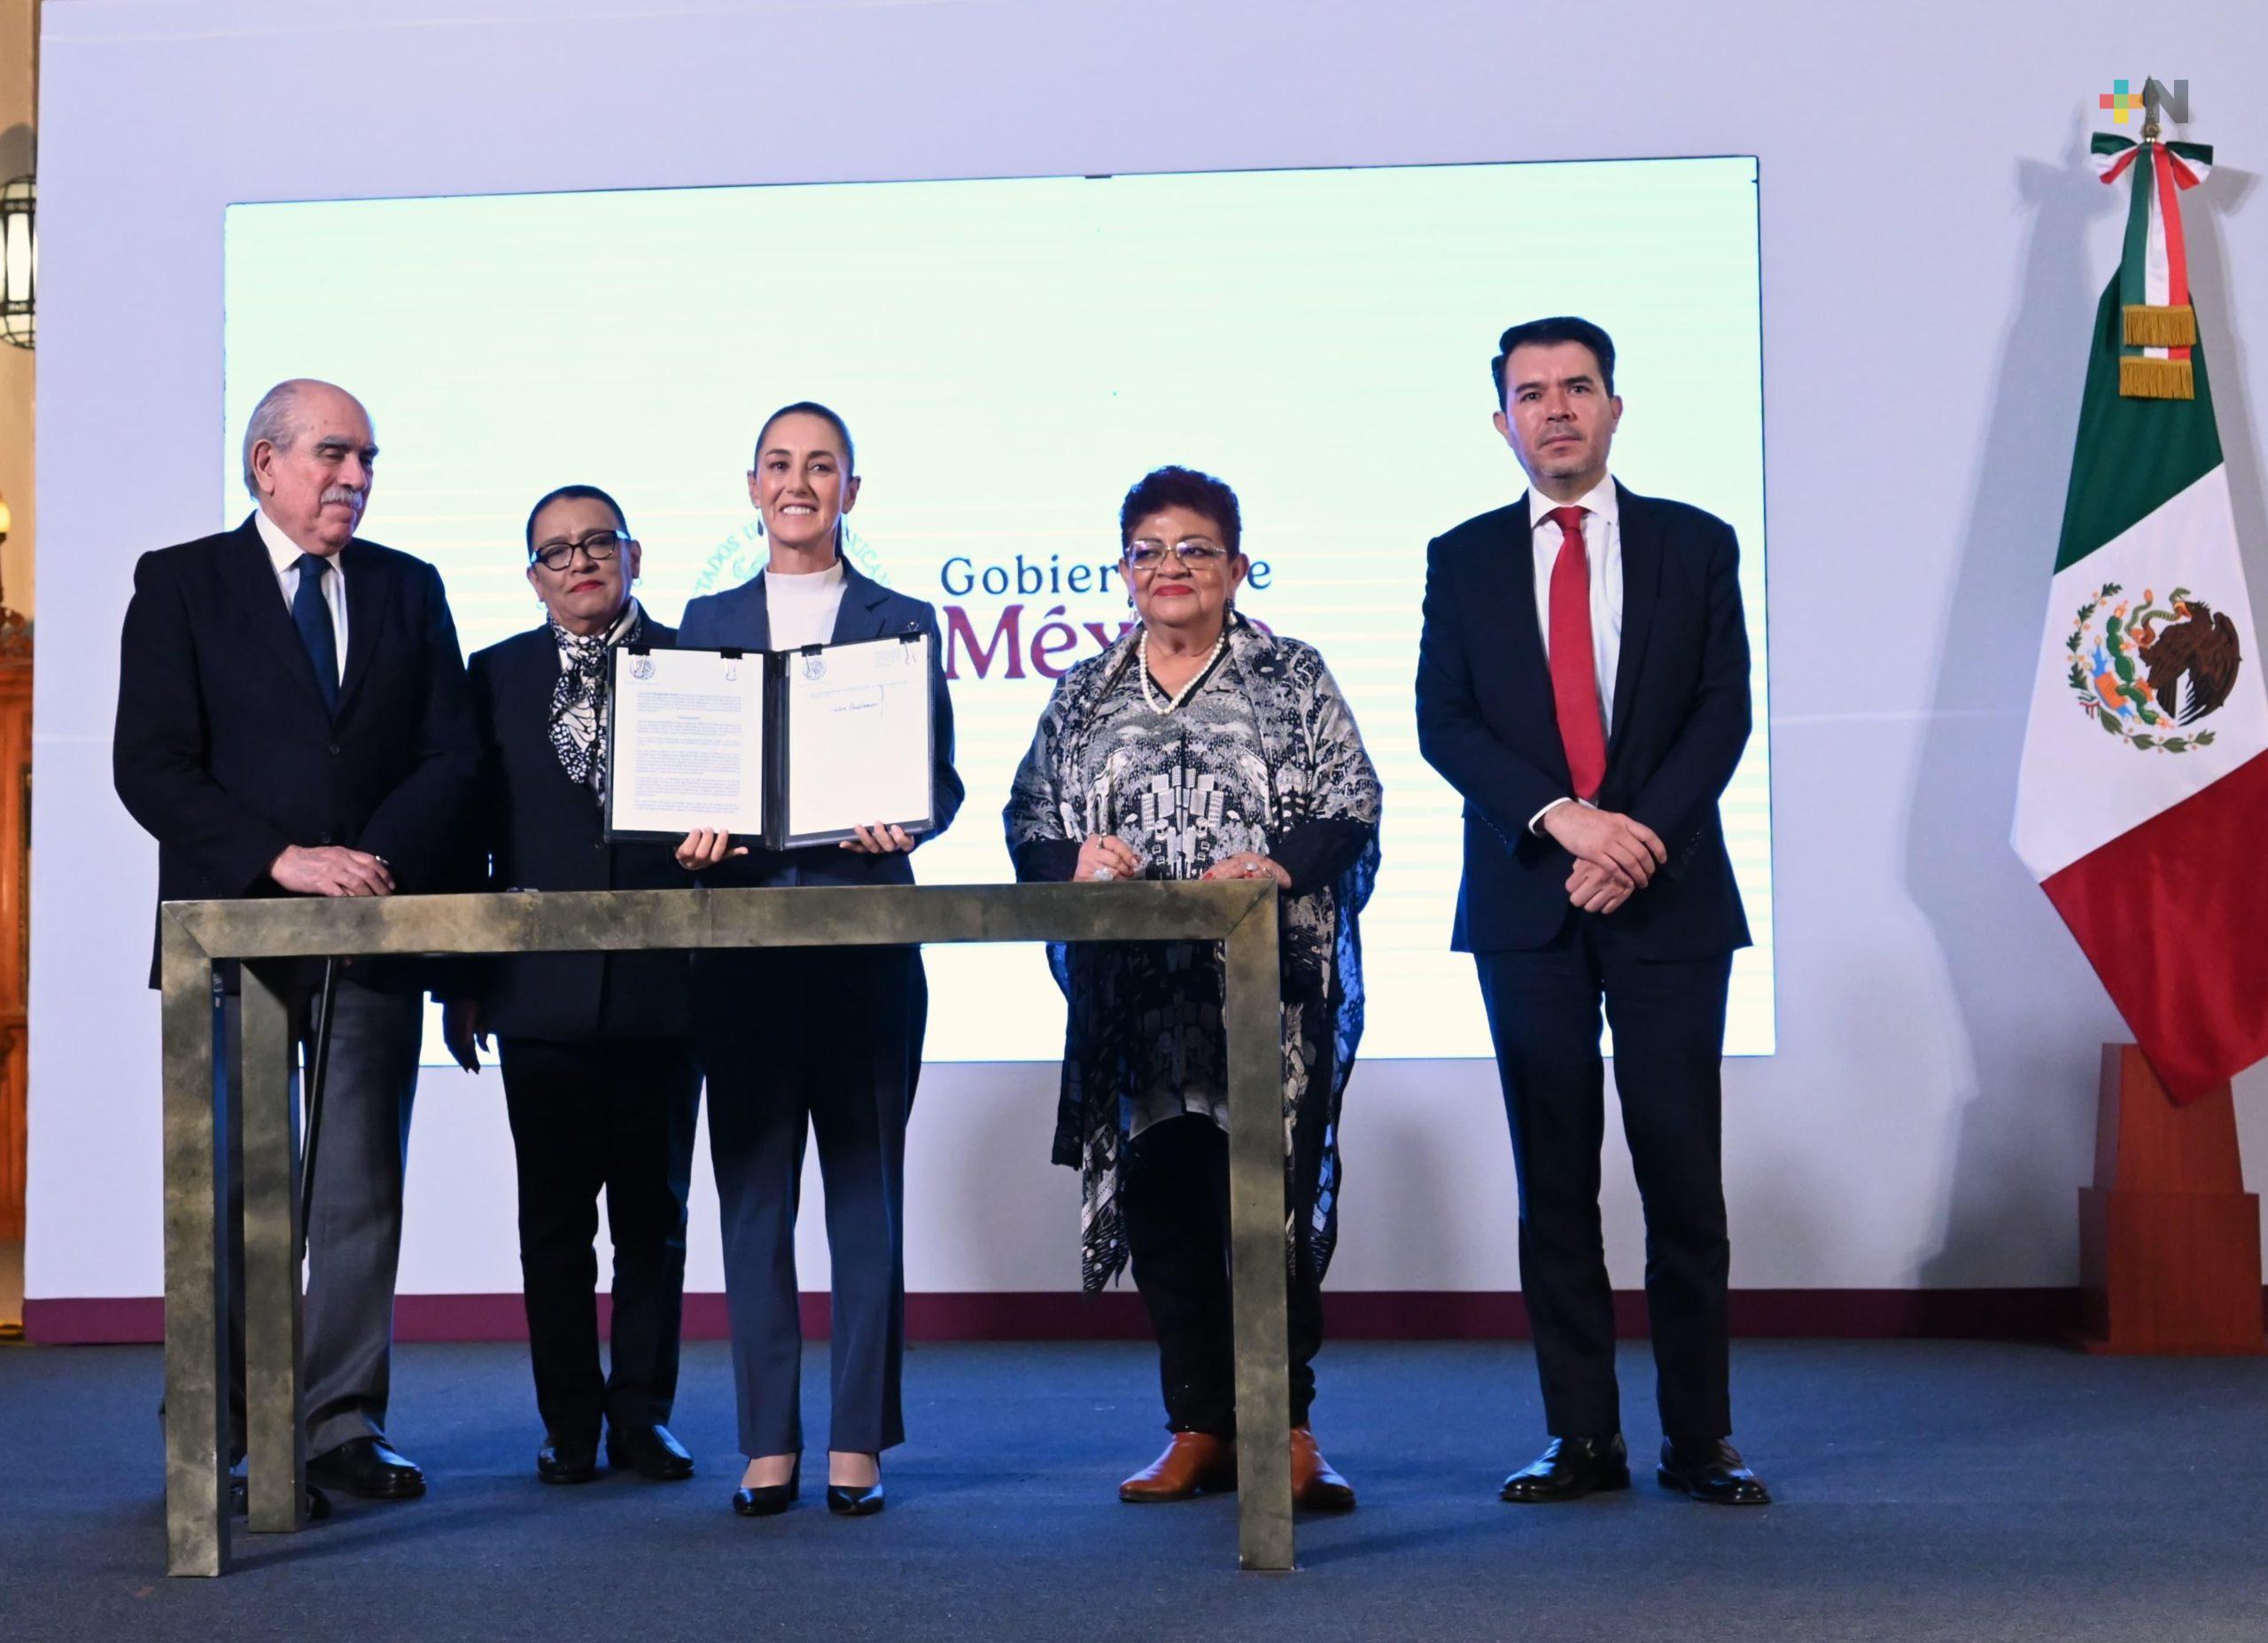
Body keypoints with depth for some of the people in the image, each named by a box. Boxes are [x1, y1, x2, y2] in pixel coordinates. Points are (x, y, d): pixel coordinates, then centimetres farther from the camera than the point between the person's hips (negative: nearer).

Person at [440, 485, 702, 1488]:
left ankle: (642, 1415, 16)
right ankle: (570, 1426, 15)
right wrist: (461, 980, 4)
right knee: (554, 1219, 6)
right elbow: (467, 832, 8)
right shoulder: (496, 676, 9)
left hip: (661, 984, -1)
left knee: (654, 1215, 6)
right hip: (541, 985, 1)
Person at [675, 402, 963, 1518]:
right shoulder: (709, 621, 14)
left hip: (866, 931, -1)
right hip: (743, 931, 2)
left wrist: (905, 823, -17)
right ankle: (768, 1443, 9)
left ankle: (858, 1442, 8)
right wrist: (691, 830, -11)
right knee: (752, 1187, 3)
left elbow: (938, 776, 4)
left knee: (866, 1186, 1)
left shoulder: (900, 621, 9)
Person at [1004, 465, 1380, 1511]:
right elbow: (1026, 826, 12)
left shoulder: (1293, 679, 8)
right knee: (1160, 1207, 4)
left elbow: (1352, 810, 0)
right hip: (1132, 1001, 3)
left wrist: (1280, 864, -18)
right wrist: (1073, 861, -10)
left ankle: (1285, 1423, 4)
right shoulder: (1082, 697, 16)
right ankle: (1200, 1429, 13)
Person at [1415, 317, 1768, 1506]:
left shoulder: (1696, 545, 8)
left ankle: (1698, 1439, 9)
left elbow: (1722, 710, 1)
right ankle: (1583, 1438, 11)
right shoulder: (1463, 560, 10)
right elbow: (1443, 723, 1)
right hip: (1527, 904, 1)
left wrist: (1640, 834, -13)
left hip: (1669, 897, -1)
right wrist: (1562, 817, -13)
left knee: (1682, 1176, -1)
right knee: (1554, 1181, 4)